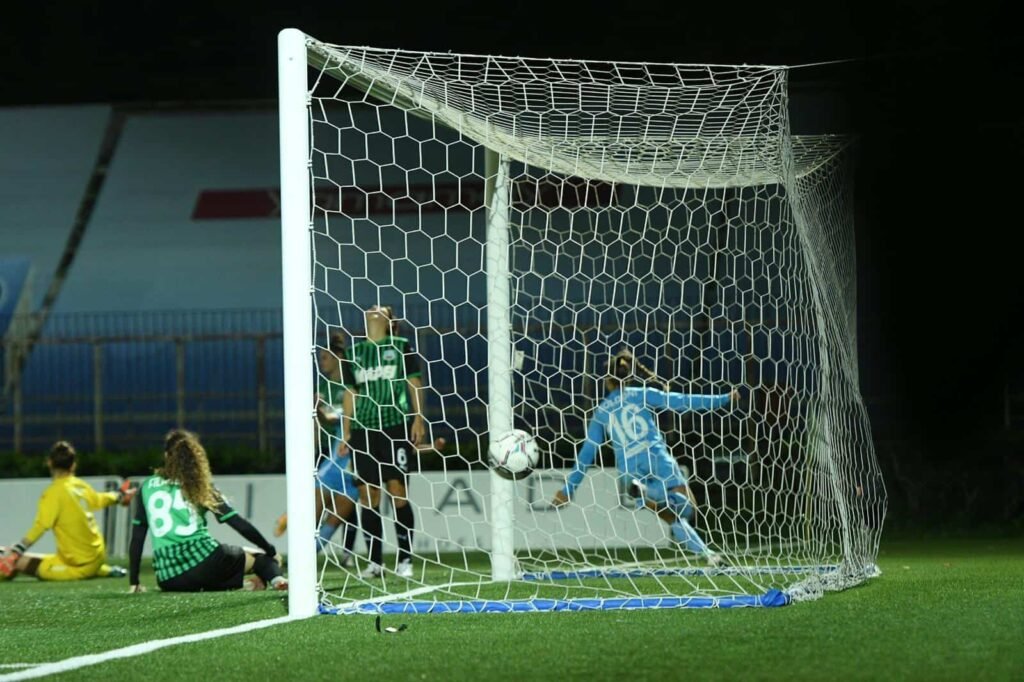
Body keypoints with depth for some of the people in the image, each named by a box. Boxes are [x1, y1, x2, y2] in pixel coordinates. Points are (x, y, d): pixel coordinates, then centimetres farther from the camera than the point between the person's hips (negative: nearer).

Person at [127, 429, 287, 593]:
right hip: (201, 559, -1)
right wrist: (271, 551, 21)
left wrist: (134, 582, 25)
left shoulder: (147, 487, 17)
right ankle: (275, 578, -17)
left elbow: (137, 538, 17)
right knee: (260, 557, 20)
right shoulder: (199, 487, 11)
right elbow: (240, 524, 10)